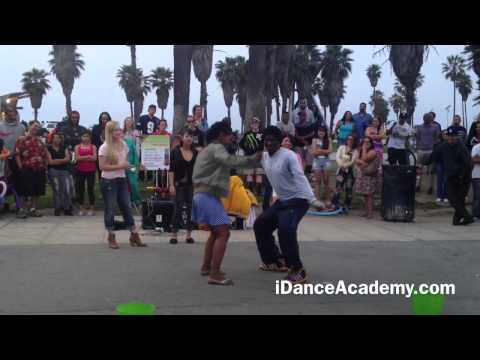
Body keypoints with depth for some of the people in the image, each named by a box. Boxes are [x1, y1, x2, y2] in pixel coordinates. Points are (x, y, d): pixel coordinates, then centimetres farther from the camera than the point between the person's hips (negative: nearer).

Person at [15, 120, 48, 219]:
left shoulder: (40, 142, 16)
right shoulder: (22, 140, -3)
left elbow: (46, 155, 18)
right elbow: (17, 154, -9)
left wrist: (45, 166, 8)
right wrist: (21, 167, -13)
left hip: (39, 170, 6)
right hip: (27, 169, -6)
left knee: (37, 191, 7)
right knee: (26, 191, -3)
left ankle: (33, 209, 16)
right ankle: (24, 210, 7)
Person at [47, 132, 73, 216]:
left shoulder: (64, 148, 14)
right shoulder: (49, 148, 4)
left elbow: (68, 158, 1)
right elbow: (50, 161, -6)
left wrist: (57, 160, -10)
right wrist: (63, 160, -3)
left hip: (64, 170, 2)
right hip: (53, 171, -2)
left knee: (67, 189, -10)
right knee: (57, 190, -8)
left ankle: (68, 209, -3)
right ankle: (57, 209, 0)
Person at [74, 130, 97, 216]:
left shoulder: (93, 147, 3)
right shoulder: (77, 147, 7)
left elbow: (94, 158, -10)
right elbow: (77, 158, -6)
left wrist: (82, 158, -11)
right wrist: (88, 156, -12)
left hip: (91, 170, -2)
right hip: (80, 170, 2)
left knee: (90, 189, 1)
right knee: (80, 189, 5)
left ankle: (91, 208, 8)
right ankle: (81, 208, 15)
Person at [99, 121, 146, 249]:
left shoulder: (123, 144, 7)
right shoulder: (104, 147, -11)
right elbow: (102, 166, -16)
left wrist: (126, 165, -1)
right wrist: (119, 166, -20)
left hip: (122, 180, 6)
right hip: (108, 181, -5)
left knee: (127, 208, 7)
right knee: (110, 209, 2)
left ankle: (134, 236, 12)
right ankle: (111, 237, 13)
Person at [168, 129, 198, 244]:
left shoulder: (196, 153, 7)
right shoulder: (175, 152, 0)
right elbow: (171, 170, -3)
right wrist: (171, 185, -10)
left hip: (192, 185, 3)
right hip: (179, 185, -2)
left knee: (191, 209, 2)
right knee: (178, 209, -4)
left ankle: (189, 235, 10)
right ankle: (174, 235, 3)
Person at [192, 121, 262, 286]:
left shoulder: (209, 149, 23)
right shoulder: (216, 148, -9)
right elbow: (231, 161, -27)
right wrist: (254, 158, -25)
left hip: (203, 194, 11)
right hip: (208, 195, -11)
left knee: (215, 232, 23)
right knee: (223, 233, -14)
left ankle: (206, 267, 29)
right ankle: (215, 275, -18)